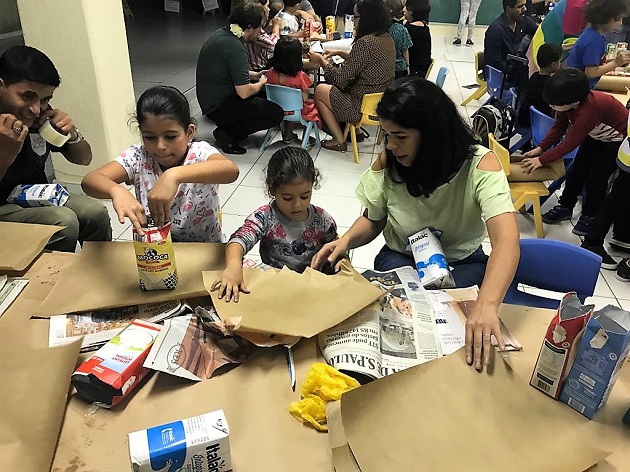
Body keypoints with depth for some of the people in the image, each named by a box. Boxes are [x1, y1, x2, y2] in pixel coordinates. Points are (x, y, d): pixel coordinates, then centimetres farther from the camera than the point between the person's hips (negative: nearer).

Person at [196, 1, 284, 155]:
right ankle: (226, 134, -6)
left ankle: (228, 126, 12)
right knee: (276, 113, -13)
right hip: (219, 107, -10)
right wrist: (261, 83, -6)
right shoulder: (234, 46, -23)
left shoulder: (223, 33, 7)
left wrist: (255, 75, 14)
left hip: (211, 99, 10)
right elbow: (244, 92, -26)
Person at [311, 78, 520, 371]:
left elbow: (506, 240, -39)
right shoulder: (388, 162, -14)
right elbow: (373, 220, 3)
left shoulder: (480, 164, -24)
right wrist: (347, 240, -21)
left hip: (462, 264, -1)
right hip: (401, 258, 2)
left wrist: (487, 306, -56)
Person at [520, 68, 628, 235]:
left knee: (596, 178, -4)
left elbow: (569, 144, -36)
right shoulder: (570, 101, -21)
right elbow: (558, 127, -8)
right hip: (595, 135, 7)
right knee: (577, 171, 9)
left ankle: (589, 215, 15)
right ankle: (565, 206, 23)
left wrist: (542, 160, -30)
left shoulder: (589, 110, -42)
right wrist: (540, 148, -17)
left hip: (616, 140, -7)